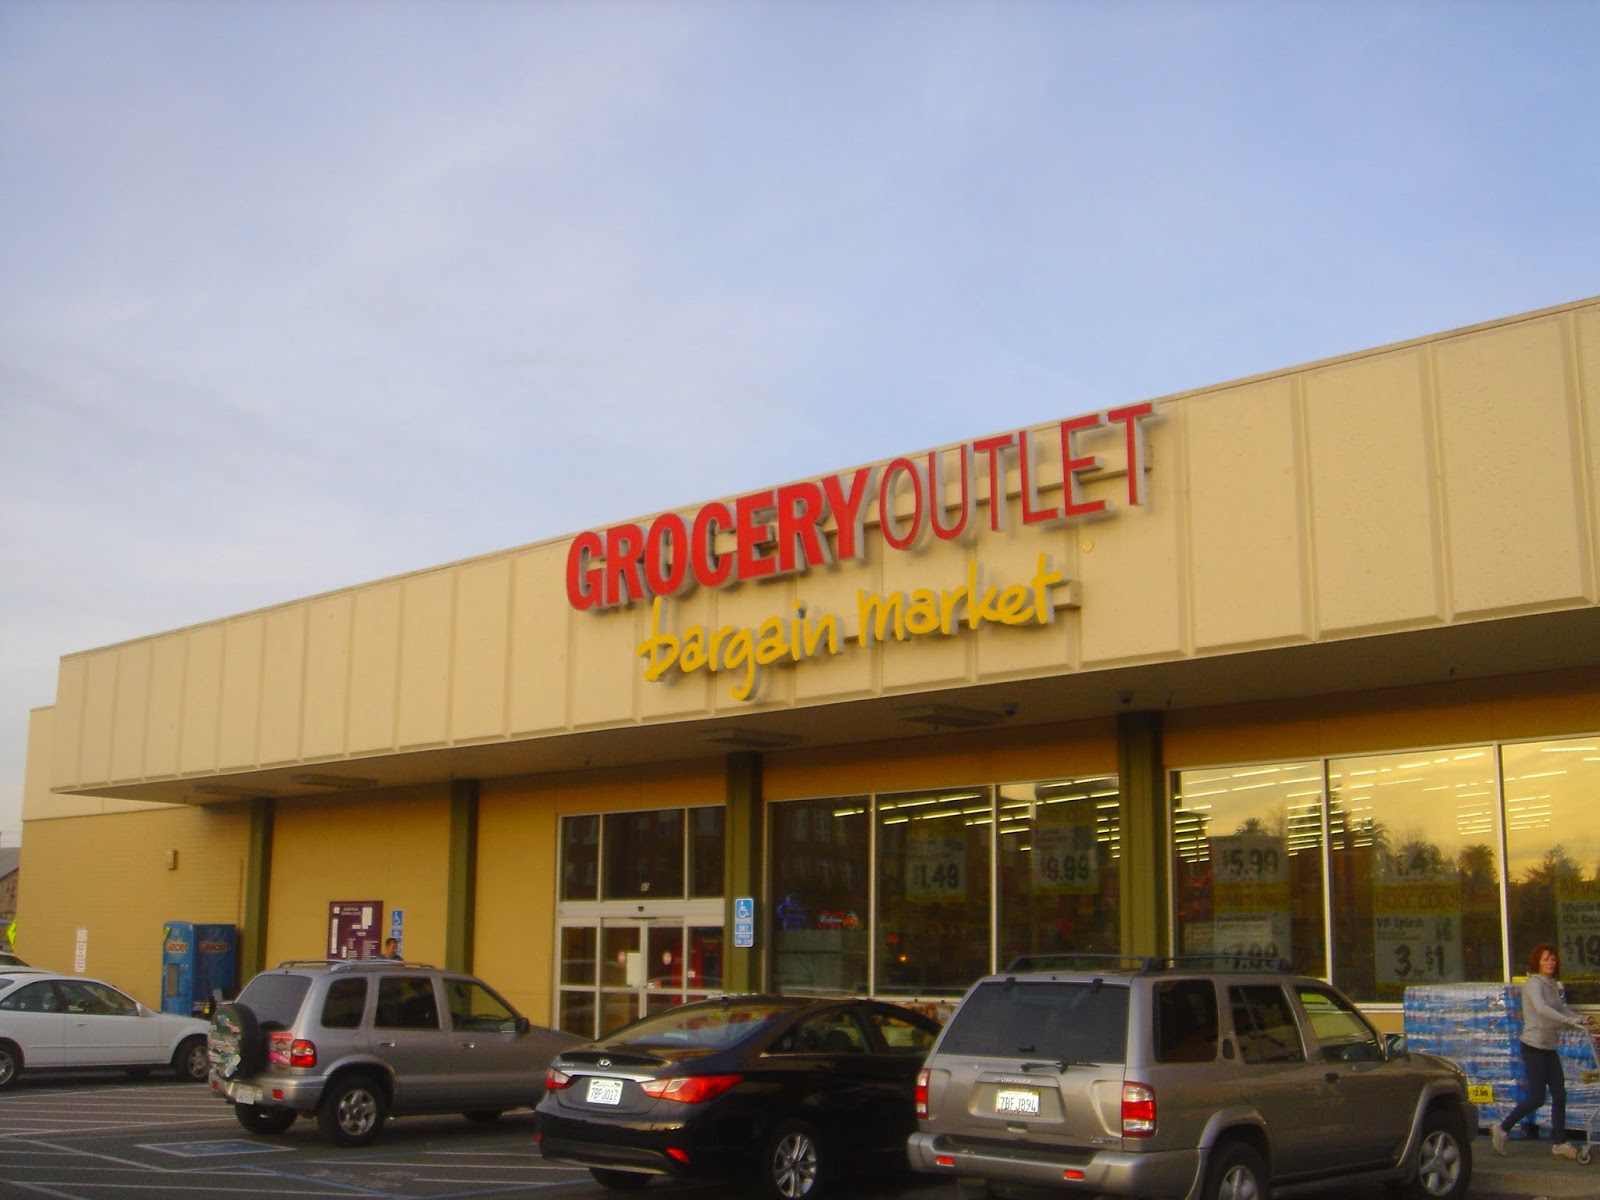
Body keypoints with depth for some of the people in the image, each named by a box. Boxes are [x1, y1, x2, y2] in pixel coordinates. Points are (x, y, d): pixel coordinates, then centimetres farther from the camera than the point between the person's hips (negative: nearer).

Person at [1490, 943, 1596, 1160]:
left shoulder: (1552, 986, 14)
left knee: (1559, 1094, 4)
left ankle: (1560, 1144, 9)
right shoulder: (1534, 983, -14)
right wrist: (1572, 1021, -37)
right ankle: (1501, 1128, 9)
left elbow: (1562, 1010, 12)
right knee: (1537, 1098, -6)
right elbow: (1542, 1009, -30)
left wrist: (1582, 1019, -5)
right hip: (1534, 1046, -8)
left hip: (1549, 1048, 8)